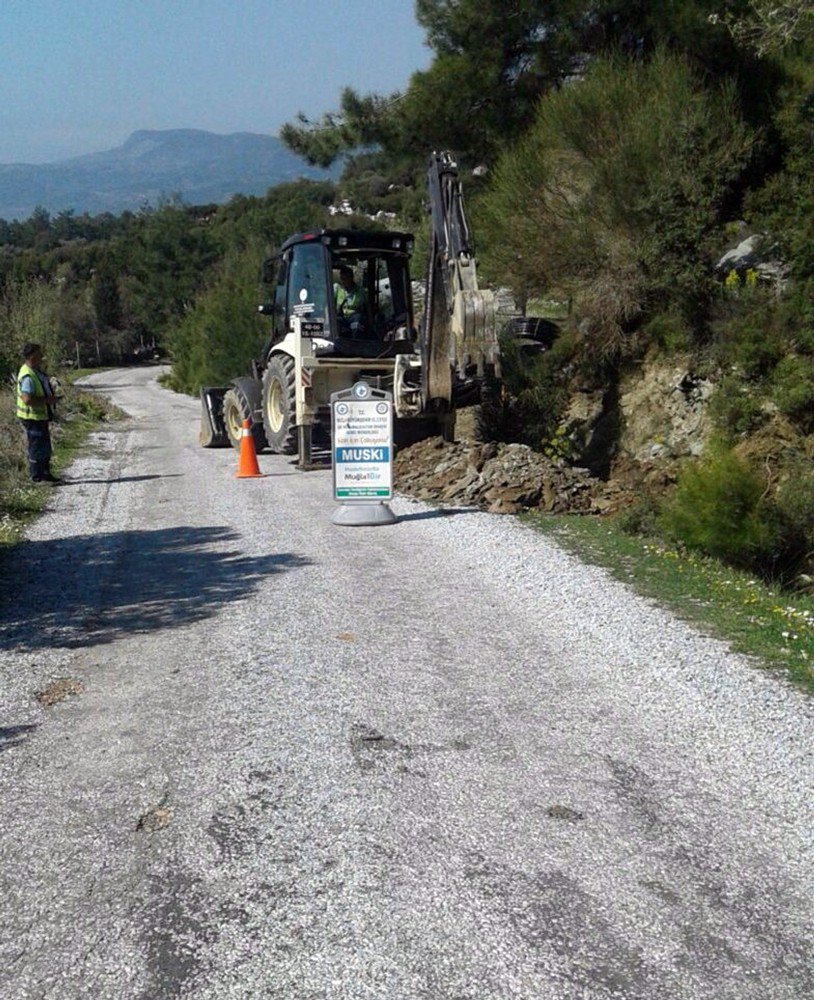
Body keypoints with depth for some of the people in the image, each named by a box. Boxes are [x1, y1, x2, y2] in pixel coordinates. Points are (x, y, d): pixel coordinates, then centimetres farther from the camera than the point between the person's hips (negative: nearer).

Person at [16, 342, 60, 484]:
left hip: (41, 416, 10)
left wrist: (50, 398, 10)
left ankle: (45, 473, 30)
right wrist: (47, 400, -23)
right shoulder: (28, 376, -24)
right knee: (36, 447, -1)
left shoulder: (37, 371, 9)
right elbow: (28, 399, -32)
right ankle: (38, 477, 7)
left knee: (44, 446, 18)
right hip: (32, 418, -10)